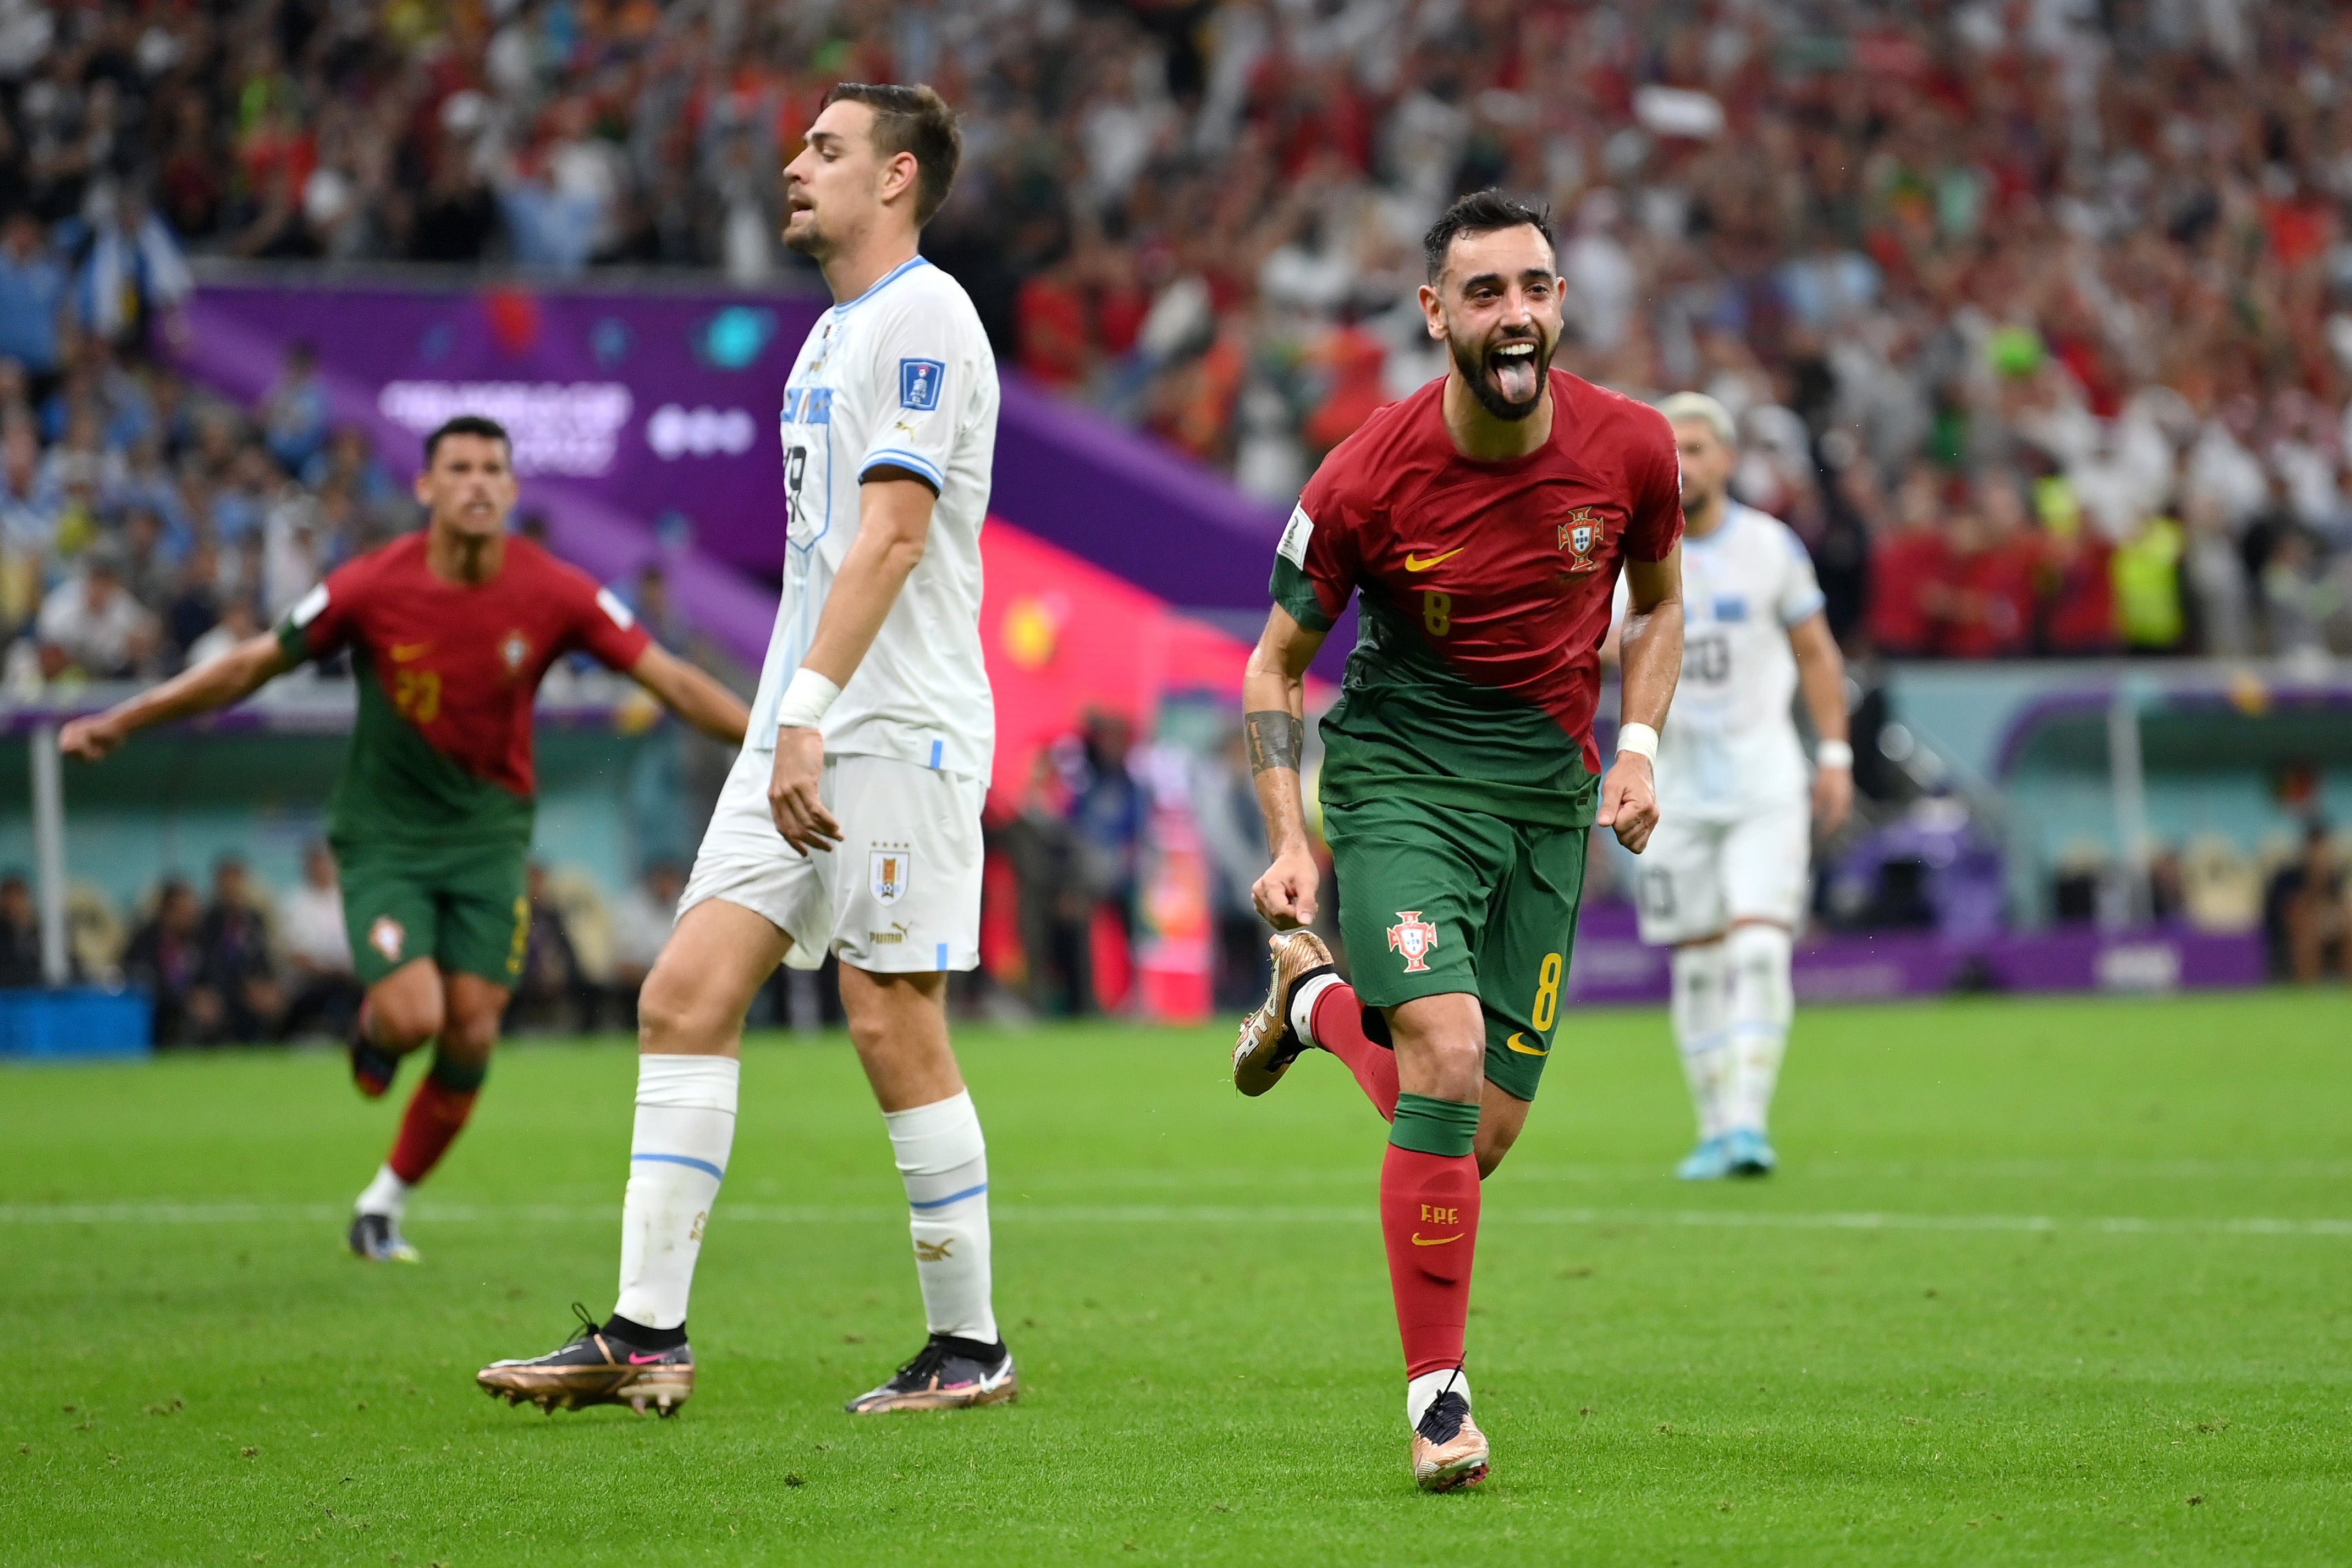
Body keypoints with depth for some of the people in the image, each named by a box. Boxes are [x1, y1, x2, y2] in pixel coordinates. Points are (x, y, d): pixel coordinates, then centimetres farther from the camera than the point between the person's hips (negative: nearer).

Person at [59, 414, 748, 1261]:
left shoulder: (553, 593, -11)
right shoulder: (372, 587, -14)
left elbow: (670, 679, -8)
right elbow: (250, 666, -4)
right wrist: (122, 722, -3)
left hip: (488, 833, 2)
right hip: (384, 834, -2)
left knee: (470, 1035, -5)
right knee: (413, 1016, -20)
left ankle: (384, 1206, 16)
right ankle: (372, 1031, 20)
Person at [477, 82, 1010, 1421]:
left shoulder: (923, 317, -10)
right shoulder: (837, 331, 20)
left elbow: (890, 534, -19)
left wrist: (809, 716, -24)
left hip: (898, 731, -9)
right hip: (808, 732, 9)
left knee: (894, 1027, -6)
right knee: (686, 999, 0)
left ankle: (971, 1347, 5)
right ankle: (647, 1337, 0)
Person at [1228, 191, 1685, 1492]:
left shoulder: (1631, 448, -7)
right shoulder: (1364, 480, -15)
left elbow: (1657, 603, 14)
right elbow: (1275, 664, -2)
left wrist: (1636, 745, -1)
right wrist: (1291, 844, -12)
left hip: (1548, 797, 4)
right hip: (1398, 777, -4)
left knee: (1488, 1131, 3)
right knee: (1449, 1056, -24)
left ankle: (1314, 993, 34)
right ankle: (1437, 1398, -12)